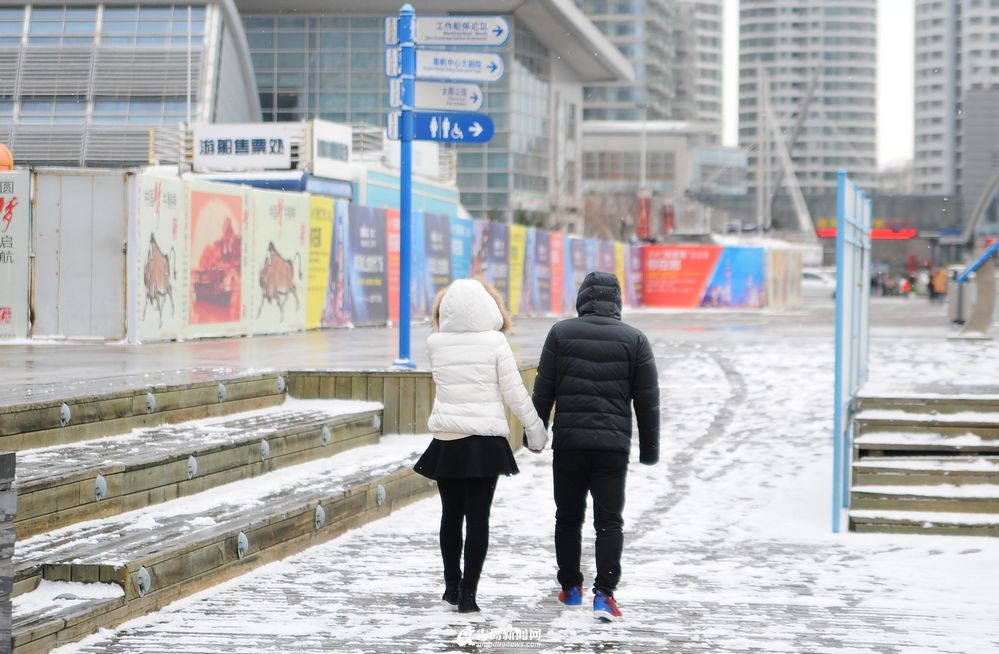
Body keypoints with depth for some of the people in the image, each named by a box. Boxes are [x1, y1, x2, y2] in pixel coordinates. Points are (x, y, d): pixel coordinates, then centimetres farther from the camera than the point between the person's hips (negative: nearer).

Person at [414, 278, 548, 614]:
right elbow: (515, 393, -5)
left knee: (451, 515, 14)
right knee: (478, 517, 1)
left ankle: (452, 586, 24)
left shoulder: (436, 343, -2)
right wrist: (536, 430, 6)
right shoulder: (495, 342, -8)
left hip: (446, 441, 3)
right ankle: (467, 594, -1)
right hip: (485, 441, -2)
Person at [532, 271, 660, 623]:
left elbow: (543, 391, 3)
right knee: (609, 521, 0)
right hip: (613, 445, 0)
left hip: (568, 442, 1)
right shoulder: (634, 340, 3)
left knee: (568, 517, 13)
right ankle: (604, 593, -11)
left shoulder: (561, 333, 2)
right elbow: (647, 400, 5)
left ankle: (570, 587, 21)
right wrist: (649, 448, 13)